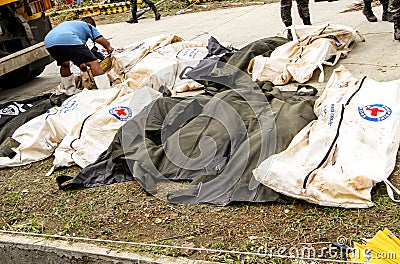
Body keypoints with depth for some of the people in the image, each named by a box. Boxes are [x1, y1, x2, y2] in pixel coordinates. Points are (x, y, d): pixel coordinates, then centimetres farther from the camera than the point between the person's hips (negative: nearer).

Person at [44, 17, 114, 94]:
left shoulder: (68, 24, 44)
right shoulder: (88, 26, 26)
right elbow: (103, 41, 16)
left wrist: (80, 62, 46)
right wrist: (109, 48, 37)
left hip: (49, 42, 7)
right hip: (68, 40, -7)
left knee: (64, 64, 32)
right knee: (93, 62, -5)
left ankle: (70, 93, 39)